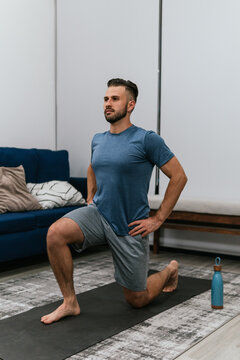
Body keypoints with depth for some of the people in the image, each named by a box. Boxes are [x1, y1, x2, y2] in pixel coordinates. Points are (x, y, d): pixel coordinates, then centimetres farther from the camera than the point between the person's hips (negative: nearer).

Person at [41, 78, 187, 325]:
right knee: (55, 233, -25)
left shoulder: (146, 140, -12)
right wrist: (90, 201, 13)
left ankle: (169, 271, 38)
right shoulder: (97, 141, 7)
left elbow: (179, 177, -10)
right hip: (98, 214, 5)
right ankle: (70, 302, -8)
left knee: (137, 300, 6)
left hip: (129, 228, -4)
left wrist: (158, 219, -11)